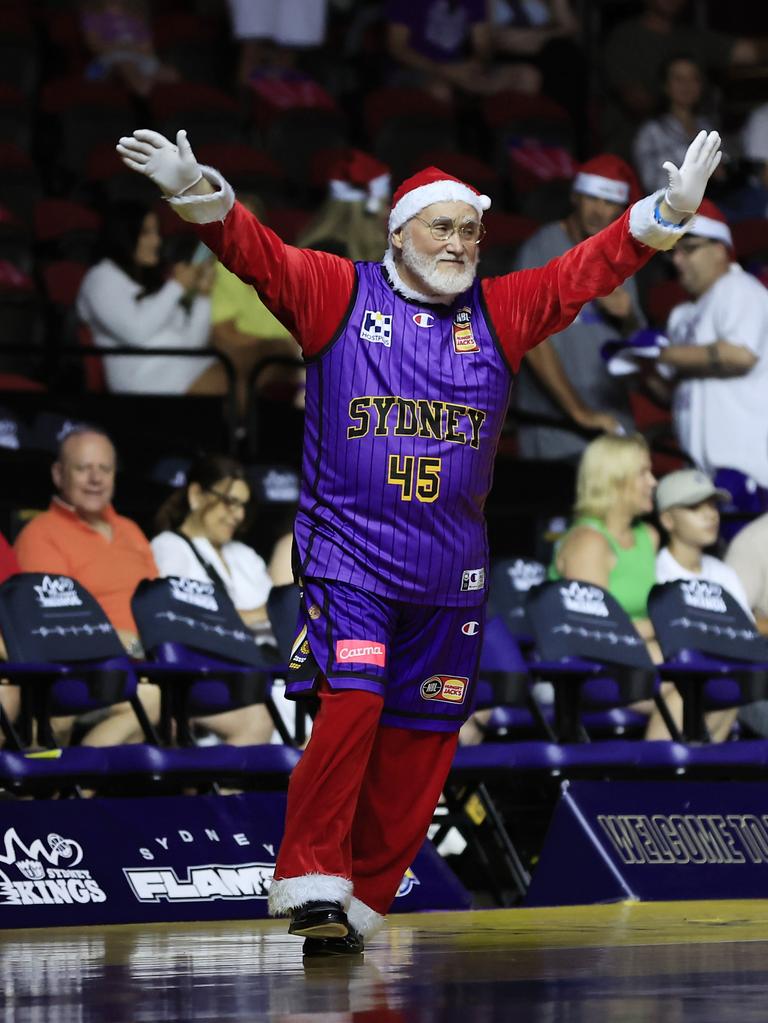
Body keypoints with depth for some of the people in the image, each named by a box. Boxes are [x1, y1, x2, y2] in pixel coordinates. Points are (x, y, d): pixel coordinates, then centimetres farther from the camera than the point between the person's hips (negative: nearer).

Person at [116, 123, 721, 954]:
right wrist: (197, 194, -28)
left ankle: (361, 900, 15)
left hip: (449, 566, 4)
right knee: (350, 701, -20)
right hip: (348, 550, -4)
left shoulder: (499, 313, 10)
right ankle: (310, 881, -11)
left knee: (421, 736, 4)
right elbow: (257, 253, -10)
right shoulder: (337, 294, 1)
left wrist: (669, 211, -8)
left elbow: (588, 270, 4)